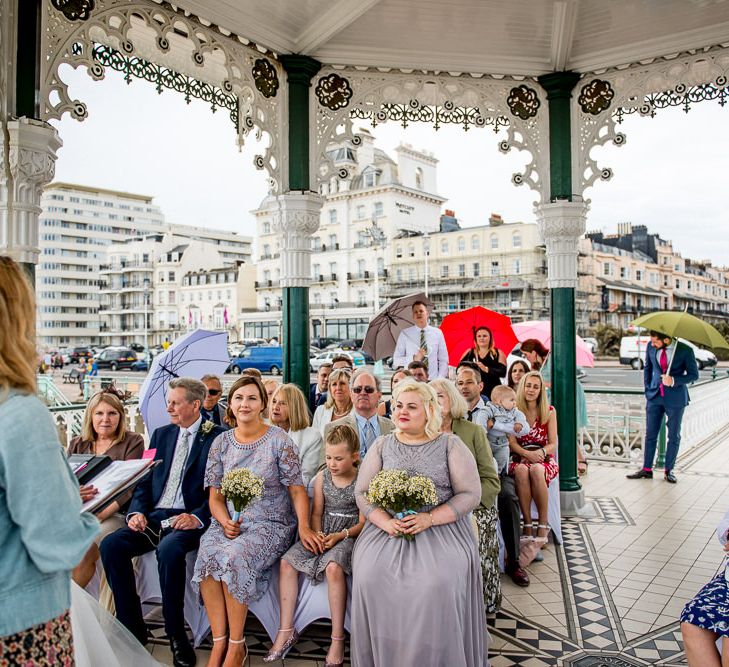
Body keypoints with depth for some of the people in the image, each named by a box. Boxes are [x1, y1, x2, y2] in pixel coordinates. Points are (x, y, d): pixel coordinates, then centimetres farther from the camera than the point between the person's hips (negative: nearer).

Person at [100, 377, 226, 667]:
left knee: (168, 550, -35)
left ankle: (176, 634, -14)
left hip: (189, 519, -6)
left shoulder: (217, 437, -2)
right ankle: (133, 628, -5)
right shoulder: (161, 434, 17)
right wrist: (137, 511, -4)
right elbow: (144, 480, 15)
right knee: (110, 545, -18)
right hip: (154, 516, 6)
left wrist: (198, 517, -22)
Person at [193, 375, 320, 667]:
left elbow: (297, 490, -3)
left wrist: (304, 527, -17)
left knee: (233, 557, -31)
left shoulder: (279, 440, -4)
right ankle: (219, 642, -16)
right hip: (229, 522, 3)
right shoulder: (221, 442, 7)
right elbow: (215, 495, 9)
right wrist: (225, 522, -11)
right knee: (206, 556, -27)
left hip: (271, 524, -3)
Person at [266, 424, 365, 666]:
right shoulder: (322, 478, 7)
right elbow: (317, 513, 11)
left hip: (348, 535, -6)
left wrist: (340, 535, -20)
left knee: (333, 567, -35)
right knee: (287, 561, -14)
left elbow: (363, 522, -8)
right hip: (323, 533, 6)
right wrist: (317, 534, -8)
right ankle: (286, 630, -4)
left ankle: (337, 639, -24)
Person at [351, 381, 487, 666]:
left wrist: (429, 518, -16)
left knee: (438, 583, -29)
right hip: (387, 528, 3)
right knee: (369, 578, -23)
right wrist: (386, 522, -12)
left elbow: (470, 494, -3)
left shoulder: (450, 445, 3)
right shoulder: (382, 445, 11)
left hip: (440, 528, -2)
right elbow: (362, 493, 8)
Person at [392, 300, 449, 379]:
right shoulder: (404, 334, 3)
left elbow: (443, 360, 8)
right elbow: (396, 361, 1)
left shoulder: (437, 333, 6)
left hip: (433, 381, 1)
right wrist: (414, 358, -14)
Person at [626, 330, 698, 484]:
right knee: (650, 434, 5)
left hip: (675, 398, -3)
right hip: (655, 396, 3)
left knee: (674, 436, 8)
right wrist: (648, 390, 8)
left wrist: (674, 381, -20)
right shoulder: (651, 347, -3)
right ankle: (647, 469, 12)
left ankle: (668, 470, 19)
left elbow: (694, 374, -5)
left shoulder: (685, 351, -13)